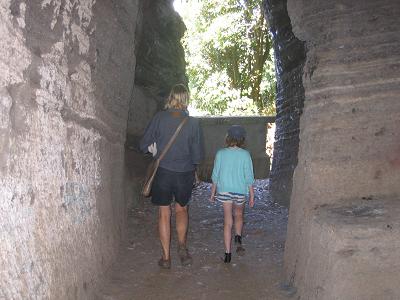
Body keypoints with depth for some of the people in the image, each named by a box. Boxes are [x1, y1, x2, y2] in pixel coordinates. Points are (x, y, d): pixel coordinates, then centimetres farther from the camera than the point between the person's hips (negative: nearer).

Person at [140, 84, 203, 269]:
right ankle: (182, 245, 10)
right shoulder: (192, 123, -8)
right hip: (185, 173, 1)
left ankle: (166, 257, 16)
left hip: (163, 172, 0)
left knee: (164, 214, 10)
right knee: (181, 210, 23)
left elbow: (144, 145, -3)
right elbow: (197, 155, -4)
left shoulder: (159, 118, -8)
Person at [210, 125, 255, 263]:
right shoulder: (245, 154, -7)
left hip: (224, 191, 0)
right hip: (240, 191, 0)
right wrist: (252, 195, 4)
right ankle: (238, 238, 8)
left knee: (228, 221, 6)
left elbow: (215, 175, 1)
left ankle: (227, 254, 7)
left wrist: (213, 193, 12)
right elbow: (249, 177, -5)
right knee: (239, 215, 27)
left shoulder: (221, 153, -4)